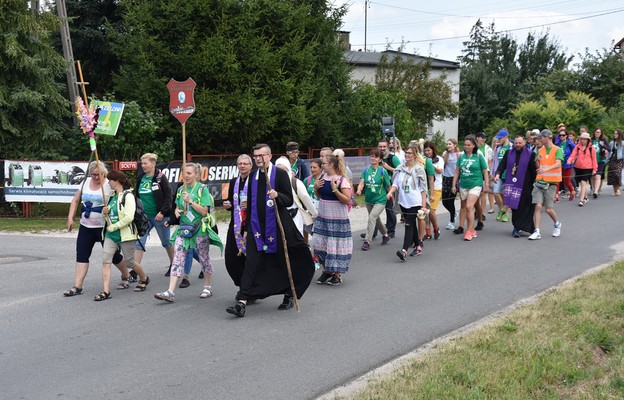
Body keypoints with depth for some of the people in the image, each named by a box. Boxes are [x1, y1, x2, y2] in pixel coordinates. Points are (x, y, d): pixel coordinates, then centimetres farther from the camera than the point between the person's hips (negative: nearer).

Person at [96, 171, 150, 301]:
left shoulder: (128, 196, -13)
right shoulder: (112, 195, 12)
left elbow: (129, 217, -21)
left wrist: (113, 227, -16)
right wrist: (106, 212, 1)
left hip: (125, 235, -7)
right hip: (111, 235, 7)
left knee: (129, 262, 7)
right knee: (106, 261, -7)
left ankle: (144, 279, 34)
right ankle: (105, 291, -9)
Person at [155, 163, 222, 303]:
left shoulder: (202, 189, -5)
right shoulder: (181, 189, 10)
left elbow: (204, 211, -11)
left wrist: (190, 201, -20)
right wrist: (176, 211, 0)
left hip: (200, 229, -4)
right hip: (183, 228, 4)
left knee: (204, 258, 8)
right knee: (177, 258, -7)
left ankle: (207, 287, 28)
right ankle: (170, 292, -13)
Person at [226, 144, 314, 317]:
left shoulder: (280, 174, -4)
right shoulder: (253, 176, 12)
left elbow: (289, 200, -7)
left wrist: (277, 195, -27)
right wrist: (246, 228, 17)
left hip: (276, 227, -3)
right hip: (257, 228, 4)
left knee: (284, 263, 8)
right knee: (252, 263, -5)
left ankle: (289, 295, 28)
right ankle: (242, 302, -11)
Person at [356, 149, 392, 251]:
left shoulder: (383, 171, -11)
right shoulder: (366, 170, -1)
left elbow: (388, 186, -2)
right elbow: (362, 182, -8)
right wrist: (359, 190, -28)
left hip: (380, 200, -5)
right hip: (369, 199, 5)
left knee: (372, 217, -20)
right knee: (376, 219, 20)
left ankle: (367, 241, -15)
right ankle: (385, 235, 44)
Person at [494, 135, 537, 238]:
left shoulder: (531, 155, -1)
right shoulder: (508, 153, 9)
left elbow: (534, 170, 0)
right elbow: (502, 164, 4)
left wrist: (534, 184, -2)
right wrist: (498, 174, -14)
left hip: (525, 186, -3)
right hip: (512, 184, 3)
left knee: (521, 207, -5)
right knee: (514, 206, 5)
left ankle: (517, 227, -1)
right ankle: (517, 227, 15)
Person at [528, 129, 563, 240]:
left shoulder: (557, 150, -3)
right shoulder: (540, 150, 13)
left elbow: (558, 164, -18)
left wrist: (546, 169, -36)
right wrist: (538, 161, -7)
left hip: (551, 183, -4)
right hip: (539, 181, 4)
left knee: (549, 209, 0)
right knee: (538, 206, -9)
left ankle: (557, 224, 30)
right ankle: (537, 232, -8)